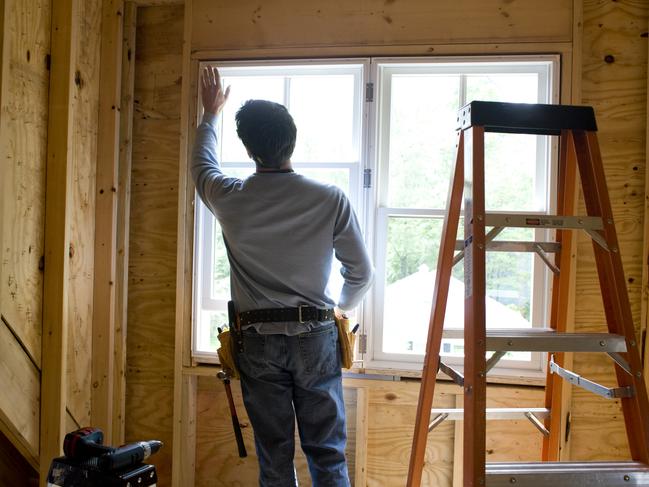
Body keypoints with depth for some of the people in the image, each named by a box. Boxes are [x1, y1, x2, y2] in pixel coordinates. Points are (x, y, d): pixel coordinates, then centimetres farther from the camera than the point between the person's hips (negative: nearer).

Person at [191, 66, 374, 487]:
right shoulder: (331, 199, -8)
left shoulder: (230, 199, -5)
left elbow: (203, 164, 20)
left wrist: (210, 115, 36)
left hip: (257, 341, 1)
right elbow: (362, 272, 1)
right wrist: (341, 308, 22)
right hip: (315, 338, 0)